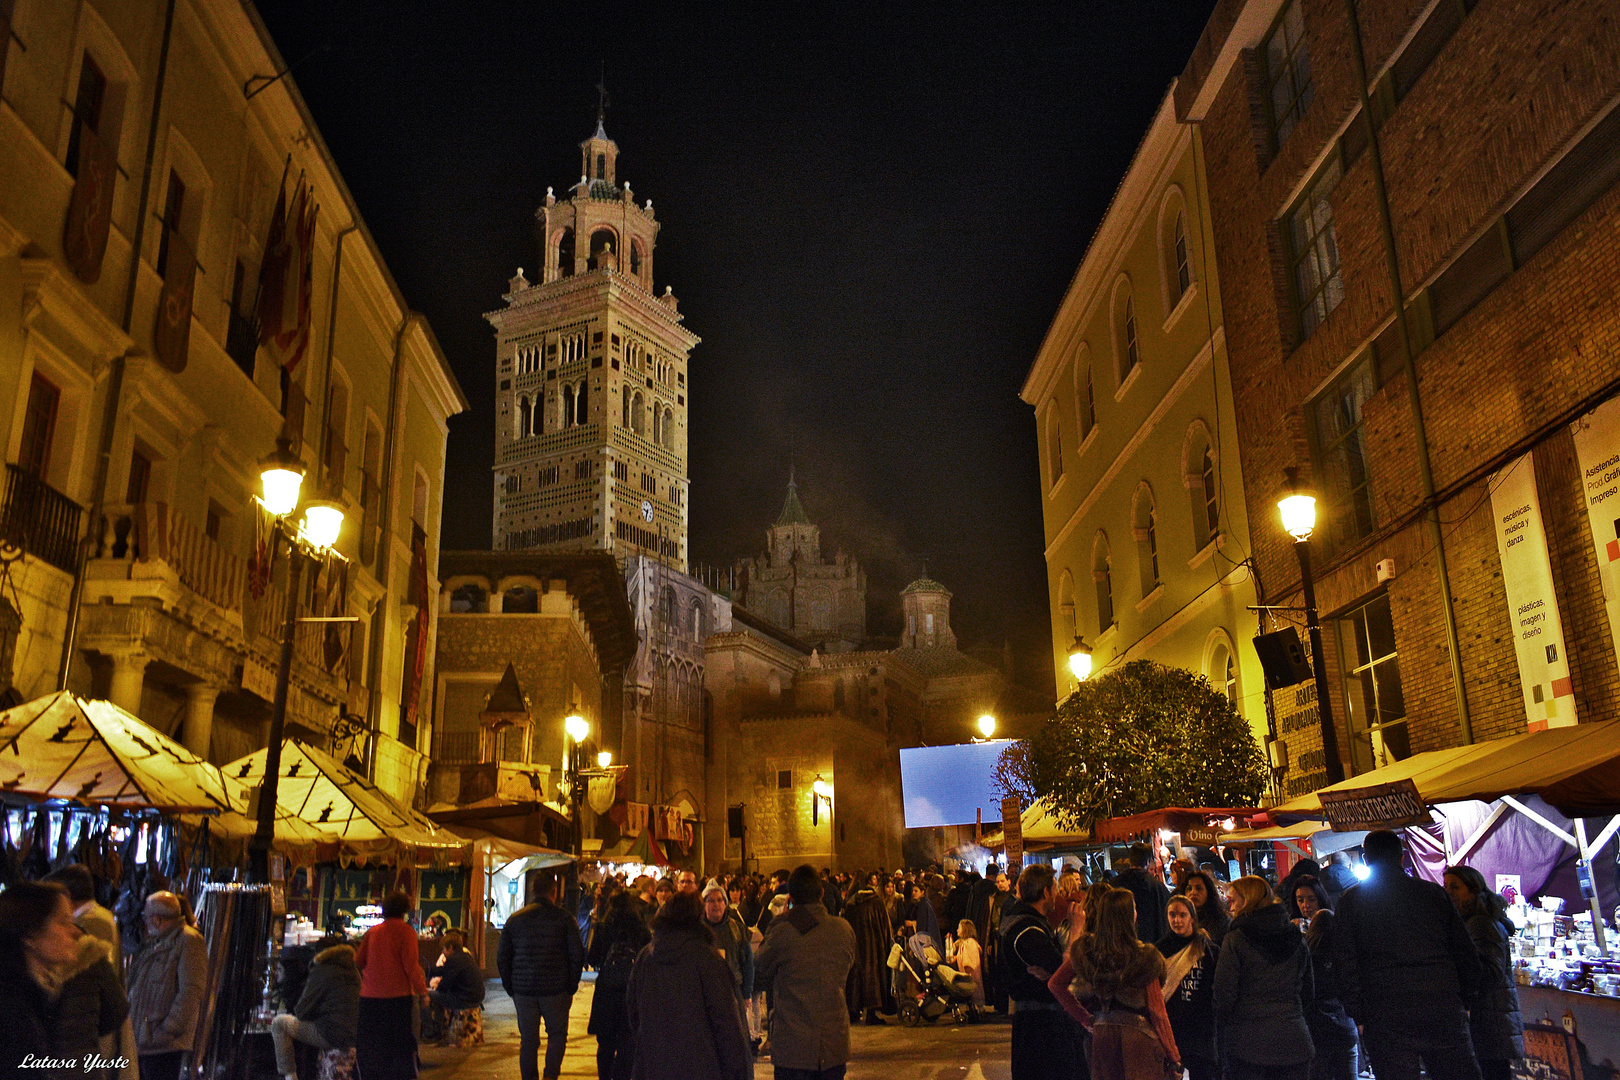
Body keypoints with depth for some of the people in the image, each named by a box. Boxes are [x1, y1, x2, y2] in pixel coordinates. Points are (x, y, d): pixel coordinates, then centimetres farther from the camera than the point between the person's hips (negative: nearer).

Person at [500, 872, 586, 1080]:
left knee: (528, 1040, 12)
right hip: (555, 991, -2)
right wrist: (571, 987, 5)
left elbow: (502, 958, 9)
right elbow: (577, 955, -5)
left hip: (523, 992, 2)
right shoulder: (564, 918, -4)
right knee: (557, 1034, 11)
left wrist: (511, 988, 15)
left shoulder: (515, 919, 6)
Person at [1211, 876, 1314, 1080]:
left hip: (1248, 1043, -5)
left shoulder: (1236, 939, -8)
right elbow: (1308, 991, 17)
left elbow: (1224, 994, -9)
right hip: (1294, 1040, 5)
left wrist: (1222, 1034, 4)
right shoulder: (1296, 937, 9)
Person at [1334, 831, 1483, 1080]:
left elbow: (1346, 963, -1)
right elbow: (1465, 950, 12)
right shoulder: (1434, 893, 11)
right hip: (1446, 1013, 3)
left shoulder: (1351, 900, 4)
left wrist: (1360, 1015, 5)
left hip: (1387, 1019, -2)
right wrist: (1466, 999, 19)